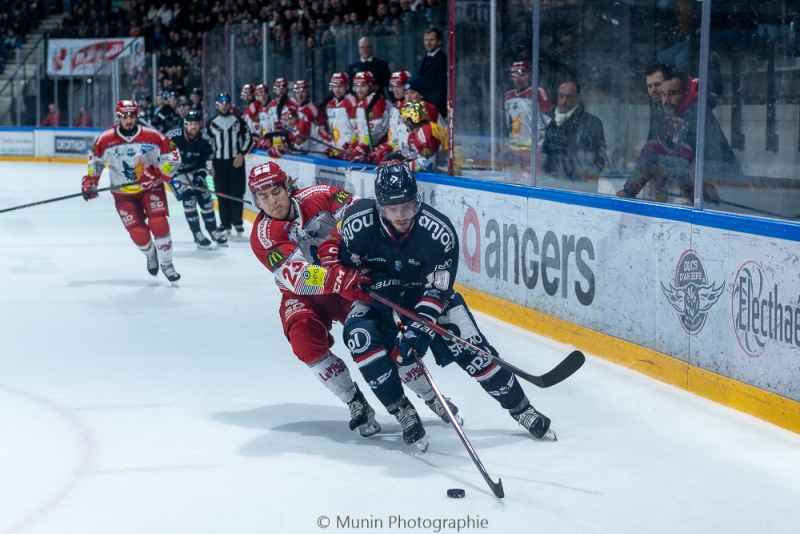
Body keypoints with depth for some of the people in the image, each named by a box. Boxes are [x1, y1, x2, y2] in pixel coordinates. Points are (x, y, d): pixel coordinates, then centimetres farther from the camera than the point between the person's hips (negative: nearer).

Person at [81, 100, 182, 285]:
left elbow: (173, 156, -9)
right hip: (124, 193, 1)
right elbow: (95, 159, 6)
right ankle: (151, 254, 27)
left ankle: (166, 264, 2)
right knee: (139, 233, -9)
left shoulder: (152, 136, -16)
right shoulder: (105, 139, -12)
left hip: (151, 188, -1)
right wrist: (89, 181, -2)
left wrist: (158, 174, -20)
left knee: (158, 224, -18)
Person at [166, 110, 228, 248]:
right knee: (188, 198, -17)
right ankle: (197, 234, -7)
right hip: (175, 171, -4)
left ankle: (213, 231, 20)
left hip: (194, 172, 4)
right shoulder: (173, 137, -25)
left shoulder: (206, 141, -15)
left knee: (205, 199, 2)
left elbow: (207, 163, -8)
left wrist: (200, 177, -22)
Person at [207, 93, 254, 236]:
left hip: (236, 161, -1)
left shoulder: (238, 120, 3)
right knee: (222, 193, 2)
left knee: (237, 193, -3)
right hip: (219, 162, 2)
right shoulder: (212, 123, 6)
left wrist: (242, 154, -8)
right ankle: (225, 224, 8)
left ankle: (237, 223, 4)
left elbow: (249, 138, 4)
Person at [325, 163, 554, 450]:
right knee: (360, 335, -29)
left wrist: (420, 326, -36)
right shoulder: (357, 223, -26)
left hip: (424, 294, 0)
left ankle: (522, 410, 9)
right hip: (375, 295, 0)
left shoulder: (440, 231, -28)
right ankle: (405, 414, -15)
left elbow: (438, 289, -25)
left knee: (471, 348, -10)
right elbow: (346, 269, -7)